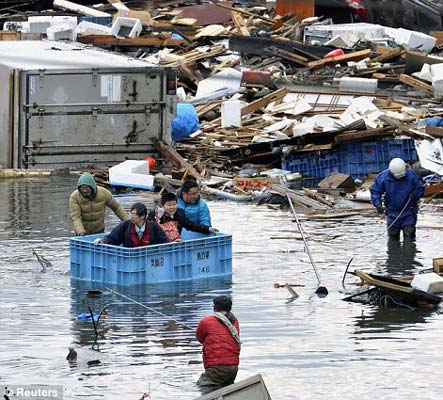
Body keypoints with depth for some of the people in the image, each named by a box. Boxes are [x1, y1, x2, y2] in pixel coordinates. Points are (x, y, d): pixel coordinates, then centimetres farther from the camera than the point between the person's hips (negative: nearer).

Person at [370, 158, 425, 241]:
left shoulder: (411, 175, -12)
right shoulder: (383, 177, -12)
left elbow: (420, 189, 2)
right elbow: (375, 191, -3)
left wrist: (415, 194, -20)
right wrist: (378, 204, -19)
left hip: (409, 213, -1)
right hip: (392, 213, 1)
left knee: (409, 236, -5)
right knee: (393, 237, 10)